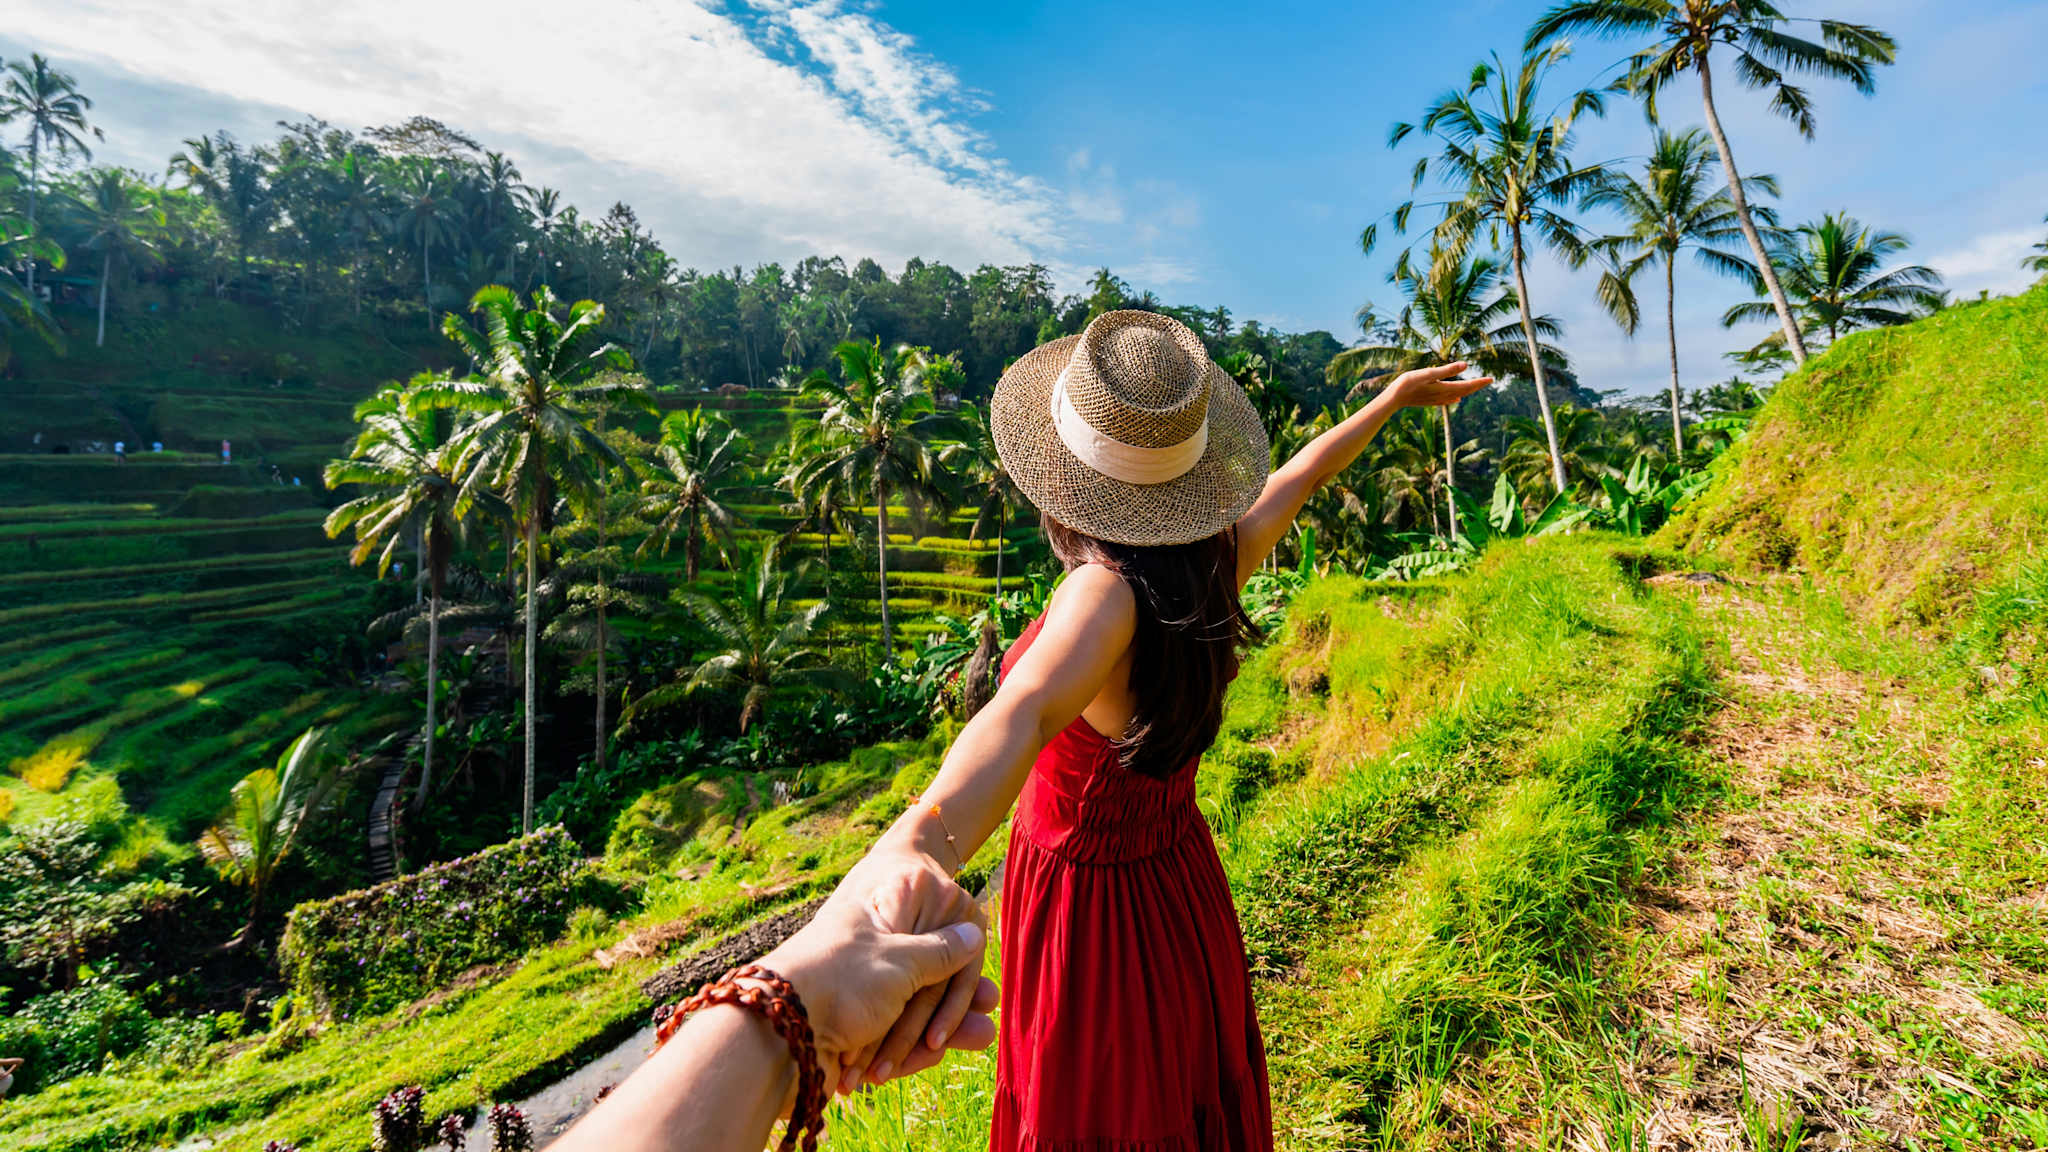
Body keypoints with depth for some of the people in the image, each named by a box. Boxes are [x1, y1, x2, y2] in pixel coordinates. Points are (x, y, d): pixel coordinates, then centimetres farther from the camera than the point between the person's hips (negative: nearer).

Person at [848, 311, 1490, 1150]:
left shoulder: (1109, 590, -33)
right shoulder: (1220, 558, -13)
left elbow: (1027, 709, -54)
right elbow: (1303, 474, 5)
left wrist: (921, 847, -72)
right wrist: (1396, 395, 23)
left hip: (1086, 903, -6)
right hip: (1181, 885, 6)